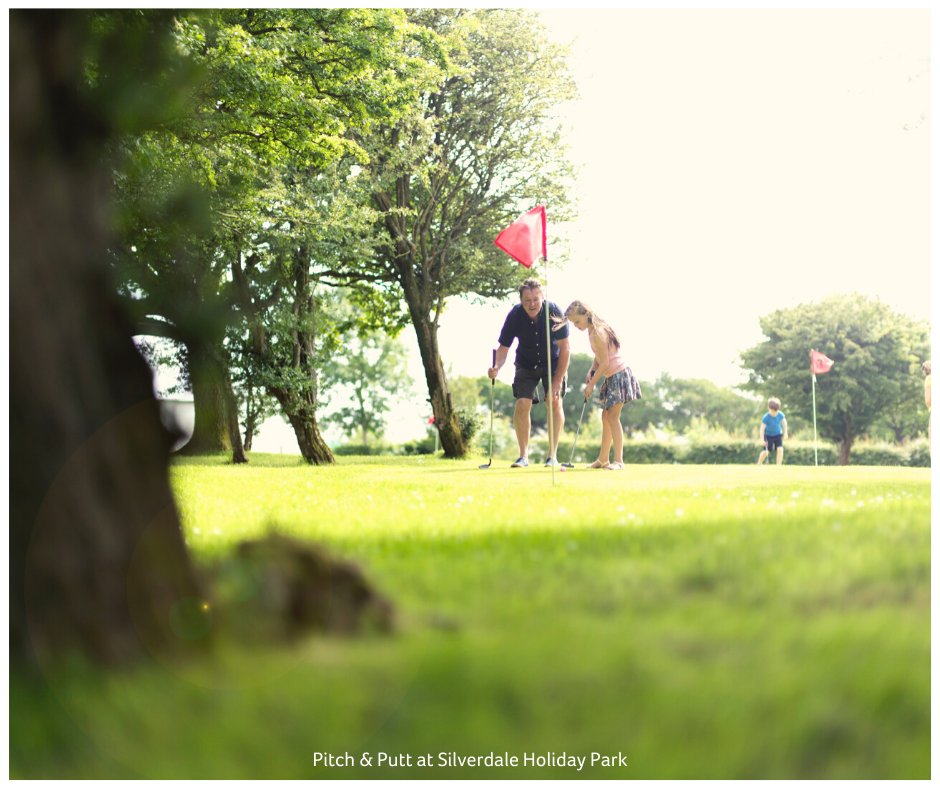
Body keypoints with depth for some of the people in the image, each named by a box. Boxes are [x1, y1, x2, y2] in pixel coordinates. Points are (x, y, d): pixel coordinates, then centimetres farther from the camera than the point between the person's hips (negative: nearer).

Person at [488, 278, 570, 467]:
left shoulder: (553, 312, -26)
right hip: (526, 365, 1)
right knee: (522, 404, -12)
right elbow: (503, 347, -13)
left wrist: (558, 380, -21)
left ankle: (552, 455, -5)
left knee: (555, 402, -14)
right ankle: (523, 455, -1)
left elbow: (564, 348, -19)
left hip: (553, 363, -1)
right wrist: (497, 367, -34)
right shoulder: (515, 315, -23)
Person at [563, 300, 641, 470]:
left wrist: (591, 383, -13)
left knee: (612, 417, -13)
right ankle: (603, 459, 22)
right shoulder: (592, 329, 9)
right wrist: (591, 371, -1)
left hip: (619, 374, -10)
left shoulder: (597, 332, -21)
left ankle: (618, 460, -14)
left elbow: (605, 363, -20)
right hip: (611, 377, 10)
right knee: (606, 417, 14)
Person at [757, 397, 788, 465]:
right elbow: (762, 428, -22)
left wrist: (785, 433, 6)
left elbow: (784, 422, 3)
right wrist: (762, 439, -27)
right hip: (768, 435, -2)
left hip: (778, 434, 2)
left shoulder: (780, 414, -18)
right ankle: (758, 465, 25)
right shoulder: (766, 417, -27)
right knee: (766, 452, 0)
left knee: (780, 449, -16)